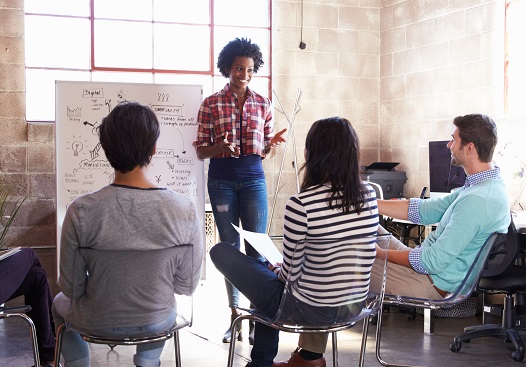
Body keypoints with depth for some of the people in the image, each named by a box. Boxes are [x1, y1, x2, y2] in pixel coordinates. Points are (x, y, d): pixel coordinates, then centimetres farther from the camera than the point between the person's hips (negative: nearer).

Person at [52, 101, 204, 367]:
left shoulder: (81, 211, -25)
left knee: (59, 303, 36)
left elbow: (71, 287, -13)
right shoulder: (185, 210, -22)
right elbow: (187, 285, -10)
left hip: (97, 324, -1)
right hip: (157, 324, 1)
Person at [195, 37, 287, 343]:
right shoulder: (211, 104, 2)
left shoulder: (263, 104, 8)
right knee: (229, 246, 5)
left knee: (257, 246, -4)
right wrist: (219, 147, -19)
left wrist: (273, 144, -11)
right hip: (222, 177, -1)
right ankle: (235, 315, 14)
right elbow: (201, 151, 2)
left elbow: (266, 152, 12)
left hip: (253, 177, 1)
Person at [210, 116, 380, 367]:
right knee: (273, 268, 33)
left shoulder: (301, 204, -22)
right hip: (355, 307, 7)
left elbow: (291, 272, -13)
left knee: (221, 251, 7)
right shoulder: (369, 195, -4)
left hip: (310, 311, -7)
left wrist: (275, 270, 12)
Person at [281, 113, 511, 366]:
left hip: (433, 284, -10)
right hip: (431, 262, 10)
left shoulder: (477, 200, -28)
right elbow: (426, 210, 9)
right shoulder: (488, 183, 4)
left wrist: (378, 252, -15)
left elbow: (433, 262, -27)